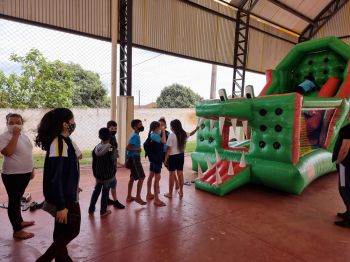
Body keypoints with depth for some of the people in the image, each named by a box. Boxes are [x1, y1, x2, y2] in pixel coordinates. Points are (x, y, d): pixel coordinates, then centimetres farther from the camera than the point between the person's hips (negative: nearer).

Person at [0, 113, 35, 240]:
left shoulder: (24, 135, 8)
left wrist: (32, 169, 15)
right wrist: (15, 135, -27)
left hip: (25, 173, 7)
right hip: (12, 175, -7)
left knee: (18, 199, 22)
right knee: (14, 201, 1)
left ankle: (20, 221, 37)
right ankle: (17, 230, 10)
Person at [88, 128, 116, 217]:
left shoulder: (96, 148, 0)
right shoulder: (110, 149, -15)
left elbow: (93, 163, 6)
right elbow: (113, 163, -11)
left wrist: (95, 173, 15)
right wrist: (114, 173, 4)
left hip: (98, 175, 5)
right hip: (108, 175, -5)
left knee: (96, 191, 20)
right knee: (105, 192, 6)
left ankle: (91, 209, 27)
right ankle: (103, 211, 15)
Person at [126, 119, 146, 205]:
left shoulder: (136, 135, 13)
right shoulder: (135, 136, -18)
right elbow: (128, 147, -26)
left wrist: (138, 148, 5)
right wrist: (138, 149, -17)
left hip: (134, 158, 10)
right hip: (134, 158, -10)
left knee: (133, 177, 15)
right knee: (141, 177, -7)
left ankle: (129, 197, 24)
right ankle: (138, 197, 2)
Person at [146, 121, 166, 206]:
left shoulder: (154, 134, 10)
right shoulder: (153, 135, -19)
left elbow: (162, 141, 15)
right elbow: (163, 141, -31)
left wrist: (162, 131, 9)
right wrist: (163, 131, -20)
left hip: (154, 158, 10)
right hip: (156, 158, -10)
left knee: (151, 175, 17)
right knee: (157, 177, -8)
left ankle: (149, 194, 30)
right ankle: (156, 199, -4)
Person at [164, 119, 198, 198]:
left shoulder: (172, 135, -18)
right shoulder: (184, 134, 0)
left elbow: (169, 149, -16)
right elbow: (191, 133, 23)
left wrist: (166, 158, -7)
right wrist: (197, 127, 37)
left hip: (173, 156, -6)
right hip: (181, 156, 6)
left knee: (172, 174, 4)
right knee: (180, 173, 15)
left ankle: (170, 193, 14)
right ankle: (181, 191, 26)